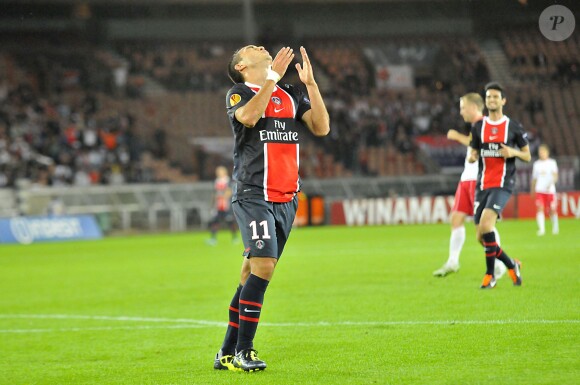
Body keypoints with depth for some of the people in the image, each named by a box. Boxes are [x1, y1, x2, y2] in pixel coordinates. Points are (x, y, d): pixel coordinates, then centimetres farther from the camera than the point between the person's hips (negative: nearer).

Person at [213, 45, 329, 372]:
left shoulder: (292, 95, 17)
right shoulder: (238, 94, 2)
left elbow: (321, 127, 5)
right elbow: (248, 116, -20)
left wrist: (310, 83, -1)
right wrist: (272, 77, -18)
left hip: (286, 199, 5)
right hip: (253, 195, -5)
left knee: (253, 274, 6)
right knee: (263, 266, -18)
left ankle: (228, 353, 12)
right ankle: (243, 351, -13)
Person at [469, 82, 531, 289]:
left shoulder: (513, 127, 3)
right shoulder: (478, 127, 11)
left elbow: (527, 156, 8)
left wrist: (514, 152, -13)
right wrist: (472, 157, -8)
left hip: (503, 184, -5)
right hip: (483, 185, 5)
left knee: (485, 223, -26)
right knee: (481, 237, 1)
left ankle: (490, 274, -13)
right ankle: (511, 265, 24)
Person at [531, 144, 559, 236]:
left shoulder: (552, 162, 2)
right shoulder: (536, 164, 11)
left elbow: (555, 176, -8)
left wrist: (551, 183, -26)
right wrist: (532, 190, 20)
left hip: (550, 190, -2)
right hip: (539, 190, 2)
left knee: (552, 209, 5)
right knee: (540, 208, -14)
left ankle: (555, 227, 29)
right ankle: (541, 229, -18)